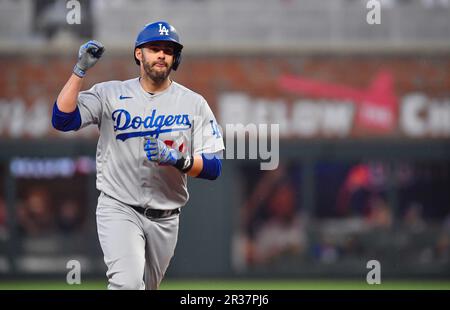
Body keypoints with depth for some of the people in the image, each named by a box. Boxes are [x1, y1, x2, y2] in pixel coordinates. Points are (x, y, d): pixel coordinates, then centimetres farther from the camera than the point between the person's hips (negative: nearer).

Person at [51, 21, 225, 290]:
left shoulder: (194, 103, 2)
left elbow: (213, 168, -3)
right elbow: (62, 120, -13)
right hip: (118, 209, -3)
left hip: (165, 219, 3)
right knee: (128, 283, -25)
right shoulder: (110, 94, 0)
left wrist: (177, 159, -22)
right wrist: (80, 69, -17)